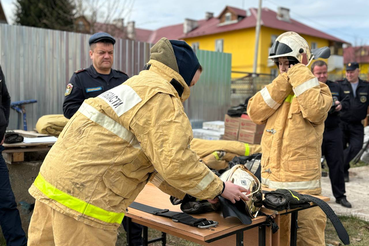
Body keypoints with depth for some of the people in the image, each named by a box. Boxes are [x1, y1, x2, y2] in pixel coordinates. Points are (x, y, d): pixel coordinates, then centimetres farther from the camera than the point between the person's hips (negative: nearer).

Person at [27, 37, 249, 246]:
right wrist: (218, 189, -3)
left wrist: (196, 193, 16)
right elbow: (175, 162, -19)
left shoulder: (138, 85, 20)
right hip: (83, 199, -10)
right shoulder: (161, 98, -12)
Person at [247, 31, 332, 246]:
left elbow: (315, 111, -26)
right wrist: (282, 82, -7)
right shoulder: (277, 91, 13)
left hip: (301, 186, -6)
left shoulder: (317, 89, -3)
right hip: (270, 182, 6)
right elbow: (255, 113, -3)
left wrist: (300, 74, -16)